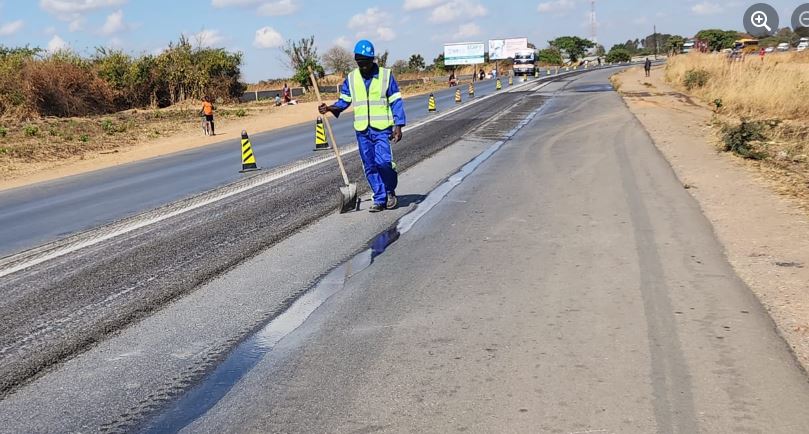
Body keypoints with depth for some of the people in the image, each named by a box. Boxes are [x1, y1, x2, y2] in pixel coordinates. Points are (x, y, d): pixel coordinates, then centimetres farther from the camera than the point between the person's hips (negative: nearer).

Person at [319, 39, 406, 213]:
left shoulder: (386, 75, 1)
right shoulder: (351, 78, 9)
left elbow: (396, 102, 0)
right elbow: (344, 101, 12)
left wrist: (398, 126, -7)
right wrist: (329, 108, -7)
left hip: (382, 128, -3)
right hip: (362, 130, 4)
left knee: (383, 161, -17)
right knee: (370, 166, 5)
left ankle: (390, 191, 8)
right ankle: (380, 199, 14)